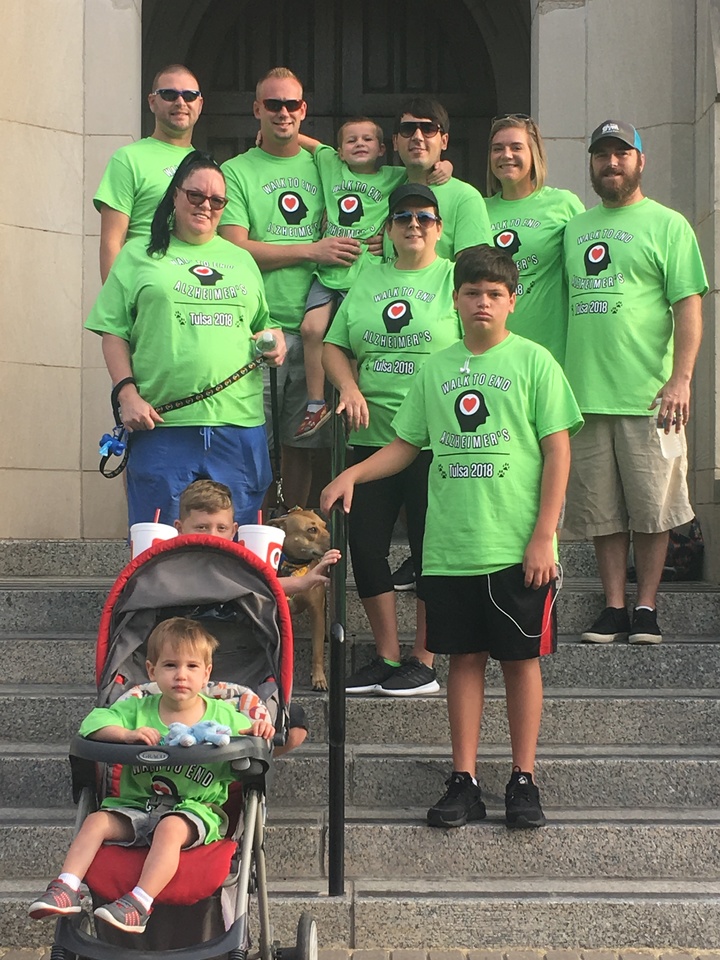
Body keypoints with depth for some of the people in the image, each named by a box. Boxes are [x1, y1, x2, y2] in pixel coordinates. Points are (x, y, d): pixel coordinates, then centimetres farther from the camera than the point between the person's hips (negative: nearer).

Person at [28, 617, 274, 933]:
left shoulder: (223, 716, 4)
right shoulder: (138, 710, 8)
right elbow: (95, 721, -1)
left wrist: (257, 732, -14)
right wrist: (126, 734, -21)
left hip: (194, 810, -3)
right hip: (137, 806, 4)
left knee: (170, 828, -35)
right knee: (97, 821, -19)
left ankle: (140, 903, -41)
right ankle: (66, 889, -20)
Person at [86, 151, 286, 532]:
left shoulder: (241, 260, 20)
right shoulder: (139, 255, 9)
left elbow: (263, 324, 29)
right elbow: (113, 331, 3)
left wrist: (276, 340, 6)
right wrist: (127, 393, -8)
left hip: (240, 426, 3)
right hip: (162, 426, -3)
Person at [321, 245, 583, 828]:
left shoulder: (532, 361, 0)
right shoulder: (436, 369, 10)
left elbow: (557, 450, -4)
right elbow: (406, 445, 17)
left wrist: (543, 536, -10)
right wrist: (353, 474, 0)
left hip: (518, 549, -3)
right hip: (450, 547, 3)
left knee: (521, 659, 4)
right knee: (465, 659, 7)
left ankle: (524, 781, 14)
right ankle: (464, 783, 13)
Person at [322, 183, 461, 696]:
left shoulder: (455, 279, 2)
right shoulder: (368, 279, 15)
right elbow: (334, 346, 14)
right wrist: (350, 388, -4)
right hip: (373, 438, 5)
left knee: (430, 548, 1)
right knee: (365, 544, 5)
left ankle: (423, 663, 12)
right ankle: (387, 658, 17)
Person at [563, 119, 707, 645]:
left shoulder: (667, 224, 2)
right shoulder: (575, 227, 17)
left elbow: (689, 305, -5)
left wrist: (681, 378, -15)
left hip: (648, 395, -4)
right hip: (585, 394, 4)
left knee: (651, 507, 1)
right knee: (601, 511, 6)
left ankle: (646, 607, 11)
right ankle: (614, 607, 14)